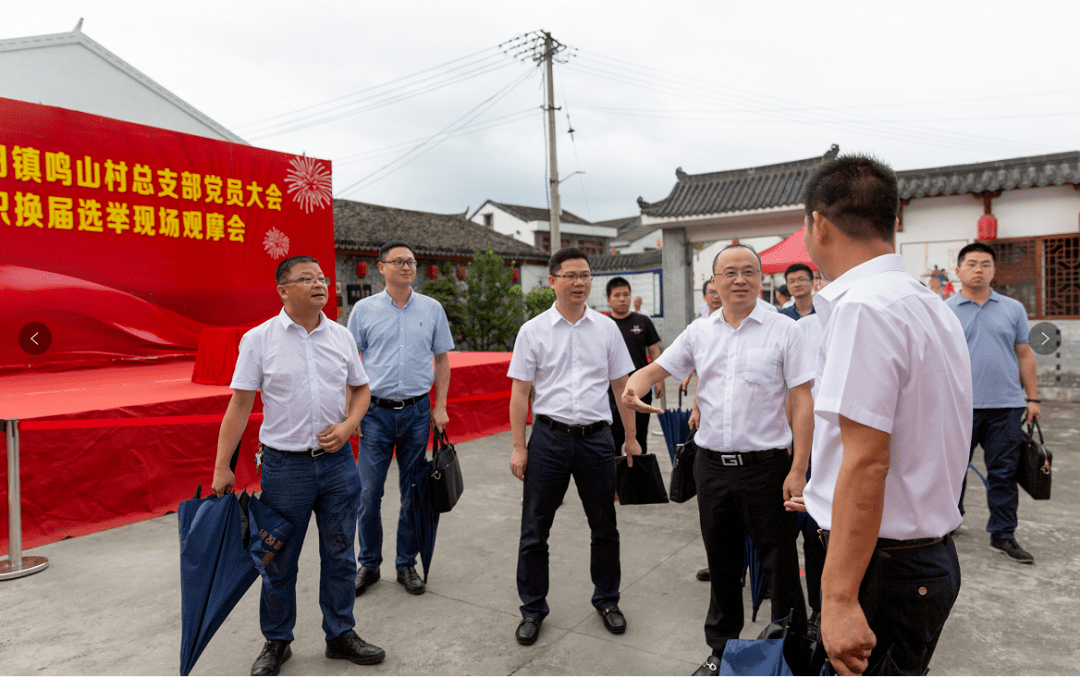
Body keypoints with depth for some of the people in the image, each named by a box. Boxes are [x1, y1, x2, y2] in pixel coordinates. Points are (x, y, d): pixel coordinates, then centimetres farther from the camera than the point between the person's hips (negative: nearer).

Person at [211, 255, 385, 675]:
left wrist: (347, 425, -6)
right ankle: (276, 643, 31)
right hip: (285, 465, -3)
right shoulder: (258, 339, -6)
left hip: (338, 462, 3)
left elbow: (360, 389, 12)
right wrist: (222, 467, -5)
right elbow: (240, 404, -5)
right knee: (279, 561, 11)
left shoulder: (340, 336, 3)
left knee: (339, 556, 13)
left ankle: (340, 635, 31)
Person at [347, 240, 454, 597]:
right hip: (376, 411, -1)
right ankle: (368, 564, 21)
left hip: (417, 411, 1)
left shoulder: (432, 309, 4)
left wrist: (440, 406, 3)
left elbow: (442, 359, 9)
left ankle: (407, 564, 24)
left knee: (413, 492, 9)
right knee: (368, 493, 1)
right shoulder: (364, 309, 2)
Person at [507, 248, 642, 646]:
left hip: (596, 436, 2)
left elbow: (622, 386, 8)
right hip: (549, 436, -1)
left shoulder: (606, 328, 4)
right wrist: (518, 447, -6)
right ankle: (532, 610, 24)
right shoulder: (533, 331, -1)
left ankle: (607, 601, 33)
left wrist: (632, 438, 6)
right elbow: (520, 392, -2)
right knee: (534, 530, 6)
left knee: (604, 527, 13)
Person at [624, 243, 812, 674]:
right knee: (721, 564, 17)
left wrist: (798, 470, -13)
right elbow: (657, 369, 11)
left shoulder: (783, 330, -5)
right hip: (712, 464, 4)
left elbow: (802, 403, -7)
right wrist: (634, 385, -14)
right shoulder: (699, 332, 6)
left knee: (779, 564, 7)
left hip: (765, 464, -4)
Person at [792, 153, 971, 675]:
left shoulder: (863, 306, -20)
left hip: (884, 565, -10)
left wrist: (840, 598, -24)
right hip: (931, 552, 10)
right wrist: (827, 502, 31)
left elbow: (866, 462, -26)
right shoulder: (932, 306, 12)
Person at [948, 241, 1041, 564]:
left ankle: (1003, 535, 18)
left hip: (1006, 406, 2)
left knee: (1003, 474, 7)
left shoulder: (1013, 309, 8)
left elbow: (1025, 355, 11)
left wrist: (1032, 398, 6)